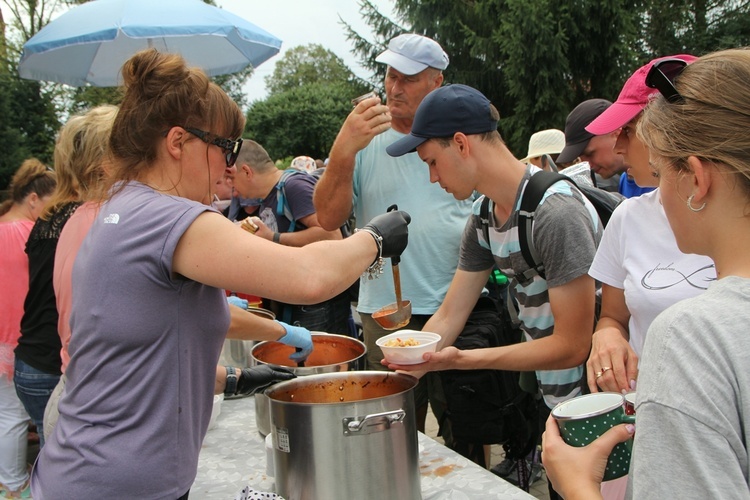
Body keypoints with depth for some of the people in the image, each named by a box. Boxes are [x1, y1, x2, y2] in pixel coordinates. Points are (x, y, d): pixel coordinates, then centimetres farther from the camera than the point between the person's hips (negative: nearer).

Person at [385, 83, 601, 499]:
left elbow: (571, 346, -22)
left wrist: (460, 360, -26)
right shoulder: (484, 217, 1)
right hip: (553, 402, 7)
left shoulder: (555, 213, -25)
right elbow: (448, 318, 4)